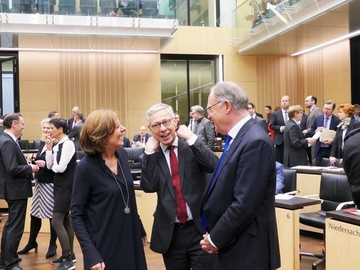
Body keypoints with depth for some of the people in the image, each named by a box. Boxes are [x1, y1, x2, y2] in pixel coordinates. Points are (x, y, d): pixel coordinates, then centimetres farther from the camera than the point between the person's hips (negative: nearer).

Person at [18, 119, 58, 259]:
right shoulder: (42, 143, 11)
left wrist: (45, 164, -24)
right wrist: (34, 161, 1)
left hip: (51, 184, -8)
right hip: (39, 182, 8)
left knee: (52, 215, 4)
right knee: (34, 213, 16)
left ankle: (53, 245, 20)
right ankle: (32, 242, 33)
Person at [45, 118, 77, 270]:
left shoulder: (68, 144, -17)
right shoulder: (57, 145, 9)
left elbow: (61, 168, -21)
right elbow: (49, 166, 7)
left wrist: (53, 166, 0)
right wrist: (49, 148, -2)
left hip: (66, 187, -9)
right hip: (60, 186, 9)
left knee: (56, 222, -8)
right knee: (65, 221, 15)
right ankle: (69, 255, 25)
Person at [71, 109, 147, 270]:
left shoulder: (122, 154, -1)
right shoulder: (86, 167, -17)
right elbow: (77, 215, -13)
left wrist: (140, 230, 14)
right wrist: (91, 254, -20)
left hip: (131, 241, 6)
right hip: (104, 247, -5)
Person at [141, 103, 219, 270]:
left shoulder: (192, 146, -2)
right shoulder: (151, 155, 3)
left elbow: (215, 167, -17)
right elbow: (148, 187, -9)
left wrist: (191, 138, -18)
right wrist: (150, 152, -11)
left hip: (200, 228, -2)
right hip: (170, 233, 2)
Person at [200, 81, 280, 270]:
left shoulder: (255, 141, -21)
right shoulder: (238, 138, 7)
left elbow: (244, 205, -24)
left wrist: (215, 239, -13)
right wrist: (213, 234, 3)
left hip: (246, 251, -8)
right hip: (232, 245, 8)